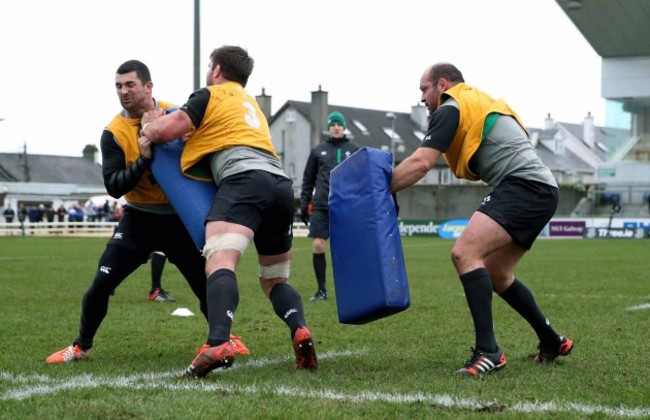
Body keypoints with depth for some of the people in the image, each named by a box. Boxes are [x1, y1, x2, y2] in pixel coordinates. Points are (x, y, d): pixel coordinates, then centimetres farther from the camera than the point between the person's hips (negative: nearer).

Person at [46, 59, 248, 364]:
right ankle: (81, 346, 15)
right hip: (139, 218, 0)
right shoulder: (114, 132, -9)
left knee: (206, 283, 1)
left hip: (180, 217, 1)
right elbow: (113, 186, -16)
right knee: (101, 284, -6)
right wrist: (144, 159, -28)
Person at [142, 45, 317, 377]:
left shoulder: (210, 95, 13)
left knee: (219, 261, -23)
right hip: (281, 182, 7)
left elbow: (164, 130, 5)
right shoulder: (250, 102, 37)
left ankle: (218, 344, -46)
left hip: (244, 177, -7)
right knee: (275, 280, 18)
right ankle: (299, 330, -11)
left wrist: (148, 127, 29)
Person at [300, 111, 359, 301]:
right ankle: (321, 290, 5)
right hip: (321, 207, 1)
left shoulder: (354, 150, 9)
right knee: (318, 246, -6)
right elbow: (308, 180, 14)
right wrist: (304, 204, 8)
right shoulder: (318, 150, 12)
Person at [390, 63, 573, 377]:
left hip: (522, 186, -10)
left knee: (465, 253, -21)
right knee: (495, 275, 20)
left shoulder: (450, 109, -1)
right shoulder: (480, 103, 28)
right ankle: (552, 342, 31)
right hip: (541, 191, 10)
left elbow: (420, 163, -11)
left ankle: (487, 352, -28)